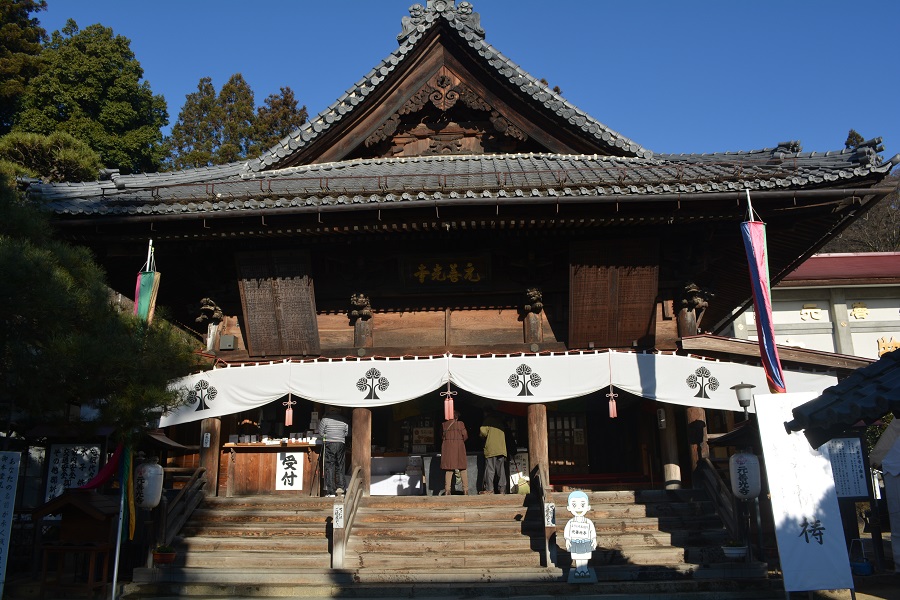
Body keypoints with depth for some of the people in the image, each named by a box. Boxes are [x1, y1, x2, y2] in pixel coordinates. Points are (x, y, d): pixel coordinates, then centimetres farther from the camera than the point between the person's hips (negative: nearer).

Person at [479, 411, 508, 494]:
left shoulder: (488, 420, 8)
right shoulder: (500, 423, 24)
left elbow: (483, 430, -6)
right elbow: (504, 436, 19)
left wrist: (484, 436, 14)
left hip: (491, 449, -5)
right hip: (502, 449, 5)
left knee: (490, 470, -6)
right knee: (501, 471, 5)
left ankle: (489, 489, -10)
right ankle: (502, 489, 2)